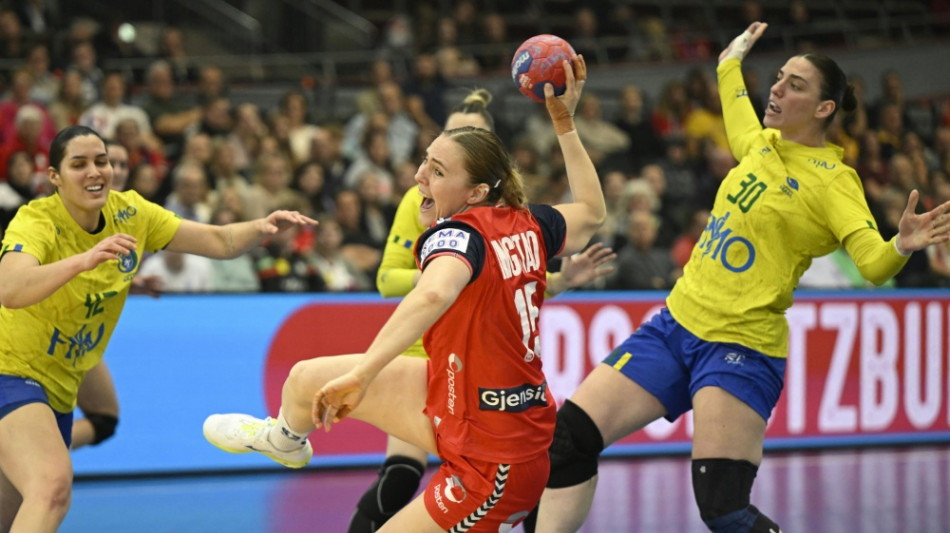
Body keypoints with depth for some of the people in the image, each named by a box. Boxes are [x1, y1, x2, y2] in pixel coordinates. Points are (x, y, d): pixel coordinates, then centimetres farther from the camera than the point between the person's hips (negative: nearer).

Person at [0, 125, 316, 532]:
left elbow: (219, 242, 0)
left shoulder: (130, 214, -2)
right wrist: (84, 259, -55)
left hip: (59, 390, 7)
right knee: (54, 485, -32)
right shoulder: (35, 222, -21)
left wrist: (263, 226, -20)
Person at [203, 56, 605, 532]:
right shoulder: (528, 225, 0)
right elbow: (591, 211, 21)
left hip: (491, 464, -9)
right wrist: (565, 122, 21)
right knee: (308, 378, 17)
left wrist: (360, 375, -50)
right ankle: (283, 439, 54)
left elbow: (433, 295, -45)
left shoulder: (459, 233, -22)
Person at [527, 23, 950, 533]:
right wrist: (732, 61, 48)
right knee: (569, 436, -1)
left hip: (739, 346, -7)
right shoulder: (763, 143, 10)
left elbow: (873, 264, -21)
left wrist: (902, 244, -41)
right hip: (676, 323, 7)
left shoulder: (832, 180, -9)